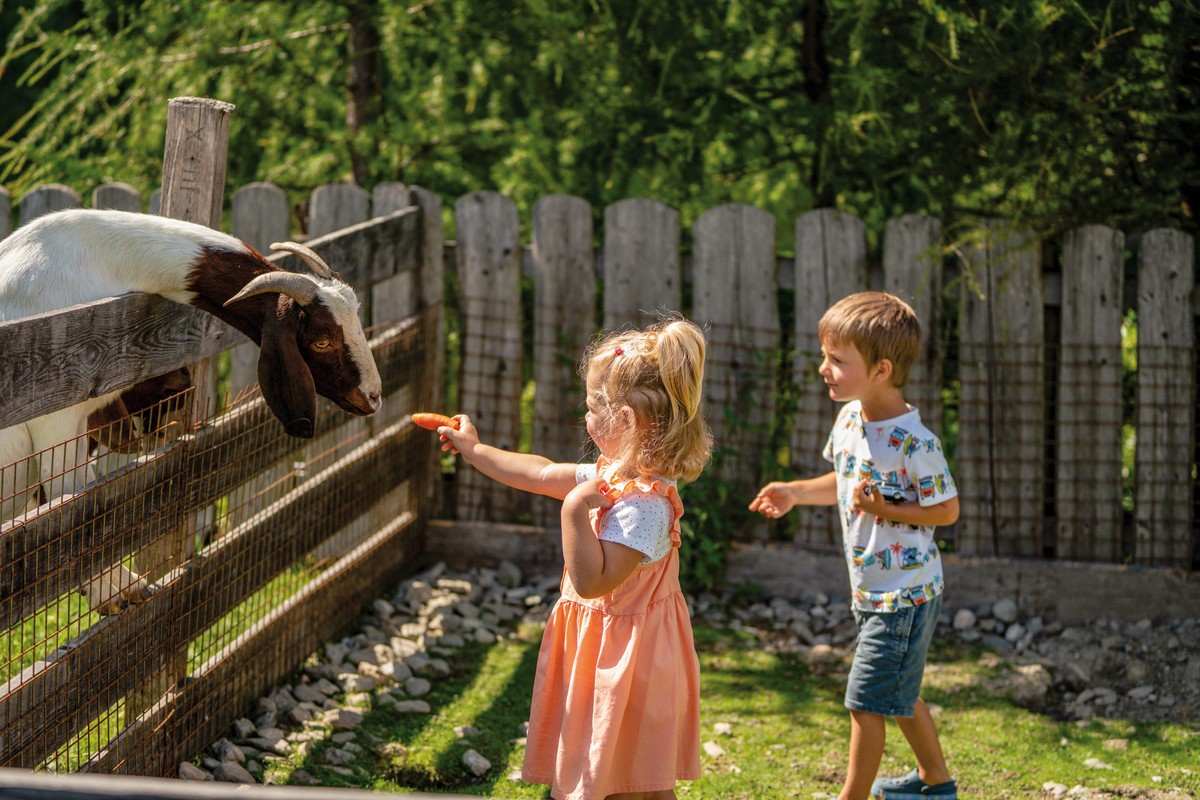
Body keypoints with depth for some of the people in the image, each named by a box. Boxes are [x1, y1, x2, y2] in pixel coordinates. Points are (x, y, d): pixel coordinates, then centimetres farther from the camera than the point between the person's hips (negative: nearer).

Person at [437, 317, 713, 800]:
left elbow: (592, 581, -30)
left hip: (624, 662, -10)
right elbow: (543, 475, 19)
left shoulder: (644, 503, -26)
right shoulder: (614, 475, 4)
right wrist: (474, 451, 27)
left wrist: (575, 510, -31)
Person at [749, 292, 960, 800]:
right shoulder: (850, 417, 1)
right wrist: (795, 493, 6)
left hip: (903, 594, -9)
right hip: (875, 588, 9)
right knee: (900, 695, 22)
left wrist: (884, 508, -27)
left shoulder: (913, 443, -24)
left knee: (866, 702, -2)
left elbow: (946, 510, -16)